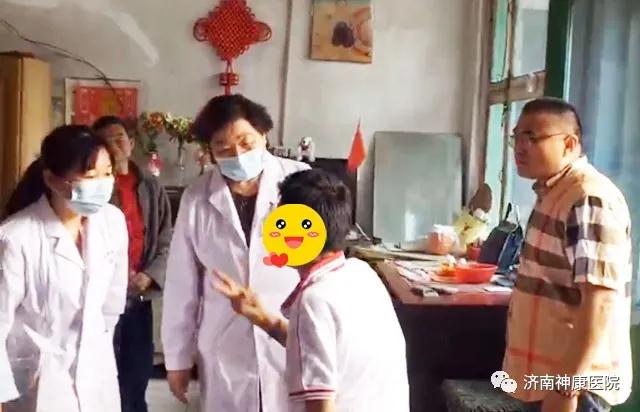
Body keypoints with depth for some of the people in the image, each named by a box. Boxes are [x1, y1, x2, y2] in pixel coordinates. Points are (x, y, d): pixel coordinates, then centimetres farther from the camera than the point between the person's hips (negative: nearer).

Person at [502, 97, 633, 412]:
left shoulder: (589, 199, -20)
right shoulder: (553, 193, 10)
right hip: (546, 374, 9)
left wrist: (566, 386, -25)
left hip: (573, 380, -9)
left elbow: (600, 301, -25)